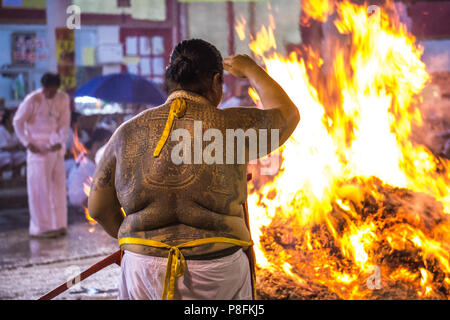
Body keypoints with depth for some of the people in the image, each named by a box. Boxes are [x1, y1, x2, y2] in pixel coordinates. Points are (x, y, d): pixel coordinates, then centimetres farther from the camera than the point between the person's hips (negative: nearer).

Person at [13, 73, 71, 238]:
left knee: (58, 184, 7)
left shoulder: (63, 98, 1)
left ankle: (58, 224, 17)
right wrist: (27, 143, -13)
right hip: (38, 148, -5)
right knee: (40, 187, -4)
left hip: (55, 147, 5)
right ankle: (40, 227, 2)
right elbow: (18, 121, -7)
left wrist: (60, 142, -8)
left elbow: (65, 122, 6)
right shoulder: (32, 100, -13)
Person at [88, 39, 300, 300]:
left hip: (145, 277, 2)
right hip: (216, 279, -2)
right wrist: (250, 69, 27)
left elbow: (99, 206, 8)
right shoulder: (232, 128, -6)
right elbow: (288, 115, 13)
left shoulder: (129, 133, 0)